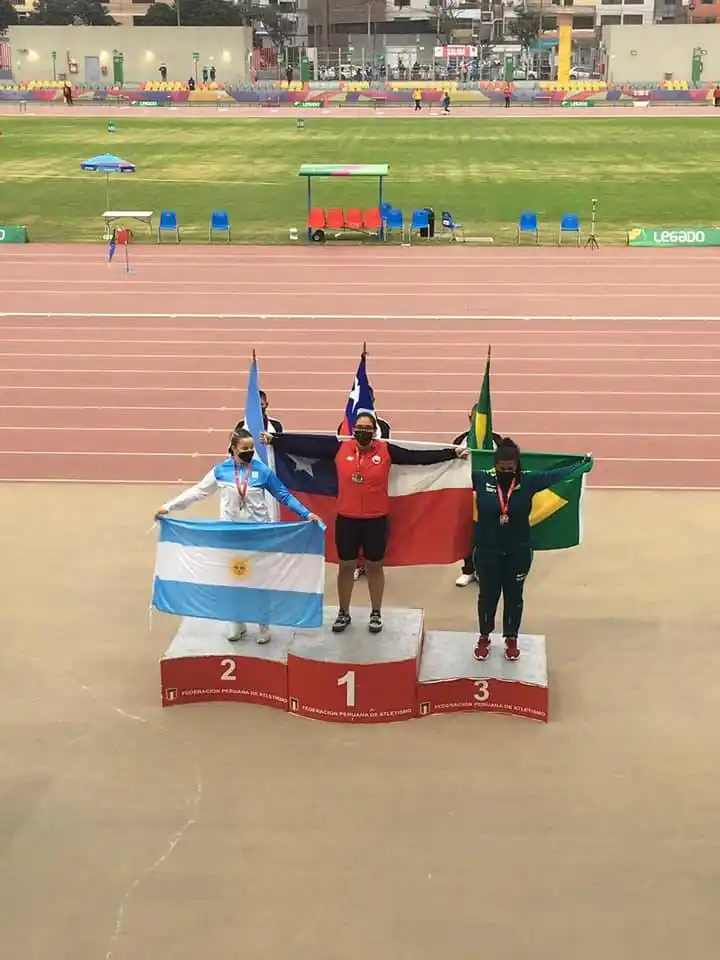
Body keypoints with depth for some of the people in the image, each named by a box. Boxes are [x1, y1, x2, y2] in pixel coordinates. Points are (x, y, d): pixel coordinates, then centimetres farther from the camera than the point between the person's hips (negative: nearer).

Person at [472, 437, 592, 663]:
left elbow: (557, 474, -2)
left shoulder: (528, 482, -11)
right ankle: (484, 637, 37)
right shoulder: (482, 479, -12)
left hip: (518, 552, 1)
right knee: (487, 595, 15)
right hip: (487, 552, 0)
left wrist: (583, 464, 2)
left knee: (514, 596, 16)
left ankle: (511, 639, 36)